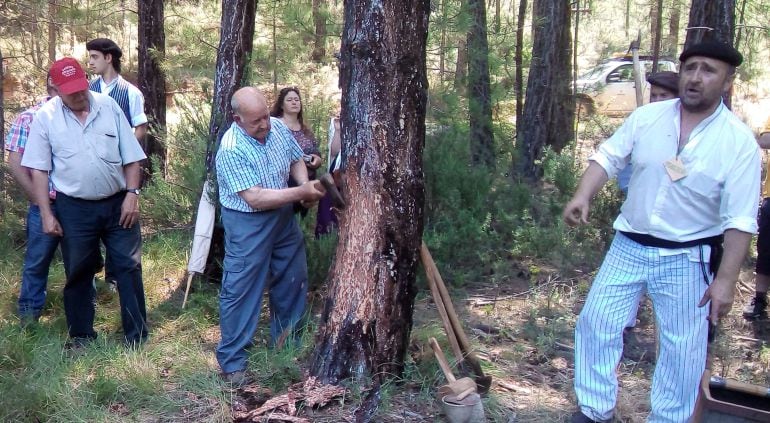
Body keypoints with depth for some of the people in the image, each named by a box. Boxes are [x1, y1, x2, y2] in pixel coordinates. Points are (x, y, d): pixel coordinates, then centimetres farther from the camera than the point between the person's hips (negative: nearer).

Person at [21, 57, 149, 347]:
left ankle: (137, 336, 16)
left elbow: (131, 156, 2)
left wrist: (132, 194, -7)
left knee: (129, 267, 5)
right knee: (78, 272, 10)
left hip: (117, 203, 1)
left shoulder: (108, 106, -1)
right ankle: (81, 337, 25)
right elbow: (39, 169, -2)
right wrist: (46, 214, -6)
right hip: (74, 209, -1)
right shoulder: (45, 117, -4)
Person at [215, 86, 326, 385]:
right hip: (248, 225, -7)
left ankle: (286, 346, 36)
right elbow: (255, 198, -29)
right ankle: (232, 362, 12)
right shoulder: (231, 150, -25)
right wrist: (301, 192, -31)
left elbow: (296, 160, 11)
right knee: (241, 291, -1)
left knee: (293, 282, 17)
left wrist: (306, 186, -10)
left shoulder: (278, 128, -5)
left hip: (284, 217, 7)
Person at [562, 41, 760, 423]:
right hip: (628, 247, 3)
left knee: (682, 349, 6)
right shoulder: (647, 117, -3)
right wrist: (582, 196, -19)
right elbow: (608, 157, 1)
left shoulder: (739, 142, -12)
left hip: (687, 259, -3)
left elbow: (739, 220, -12)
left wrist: (726, 279, -16)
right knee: (596, 323, 6)